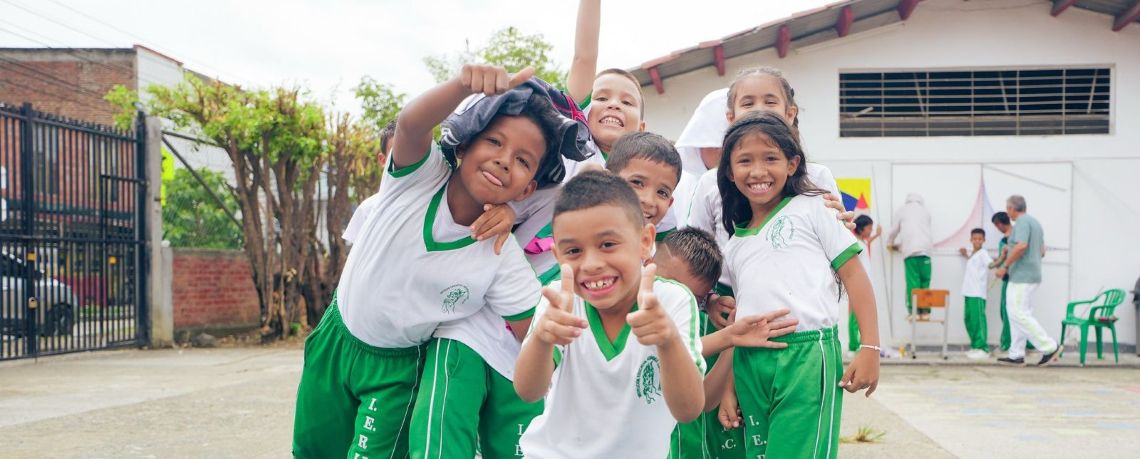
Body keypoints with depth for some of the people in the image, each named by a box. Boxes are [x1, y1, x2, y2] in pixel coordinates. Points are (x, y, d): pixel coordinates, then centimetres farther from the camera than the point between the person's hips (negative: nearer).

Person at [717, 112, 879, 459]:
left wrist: (870, 348, -8)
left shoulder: (810, 209, 4)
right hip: (749, 364, 5)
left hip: (807, 355, -5)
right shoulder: (733, 246, 17)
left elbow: (855, 277, 0)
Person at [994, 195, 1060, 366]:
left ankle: (1050, 347, -9)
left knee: (1019, 314, -10)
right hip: (1032, 274, 11)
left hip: (1022, 276, -11)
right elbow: (1041, 249, 24)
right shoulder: (1034, 222, 18)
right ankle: (1016, 355, 12)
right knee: (1017, 314, 11)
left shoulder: (1022, 222, -13)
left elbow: (1021, 246, -27)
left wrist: (1005, 266, -20)